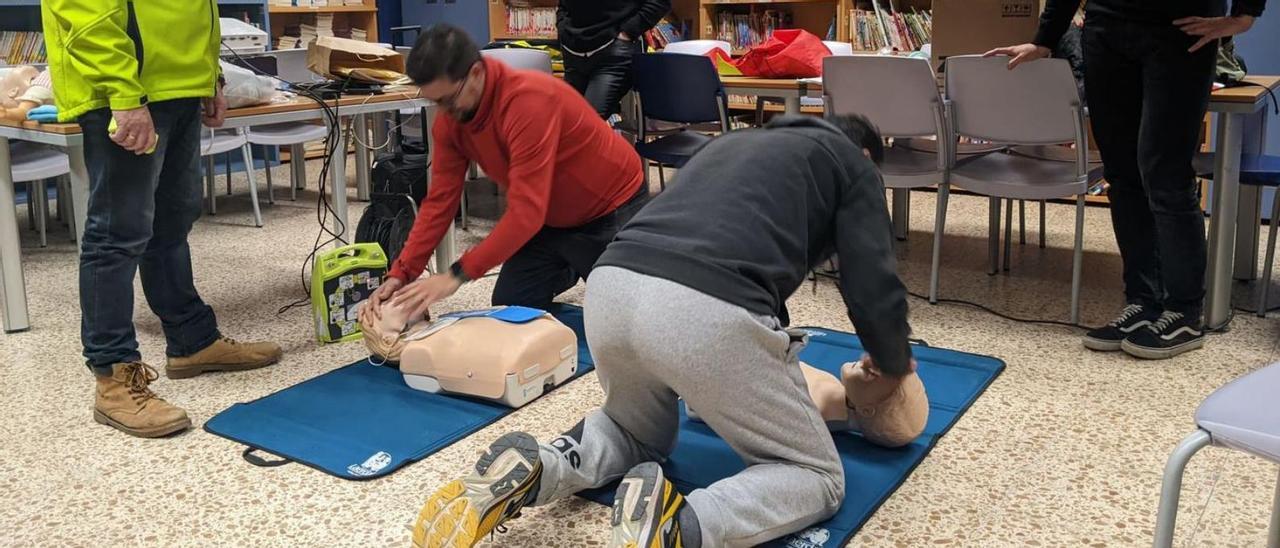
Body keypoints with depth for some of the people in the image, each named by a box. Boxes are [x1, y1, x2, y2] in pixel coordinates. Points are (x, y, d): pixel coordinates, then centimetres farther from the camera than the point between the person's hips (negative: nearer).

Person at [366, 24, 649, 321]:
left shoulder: (530, 99, -36)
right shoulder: (450, 118, -12)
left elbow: (526, 211, -38)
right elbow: (440, 200, -7)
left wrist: (458, 274, -37)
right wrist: (401, 274, -16)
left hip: (612, 212, -7)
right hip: (550, 219, 7)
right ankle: (567, 269, 32)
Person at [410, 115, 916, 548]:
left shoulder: (734, 141, 39)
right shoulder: (851, 162, 23)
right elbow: (871, 288, 13)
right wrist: (894, 369, 36)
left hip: (611, 286, 7)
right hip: (708, 310, -6)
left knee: (640, 431, 36)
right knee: (816, 475, 14)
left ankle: (528, 473, 5)